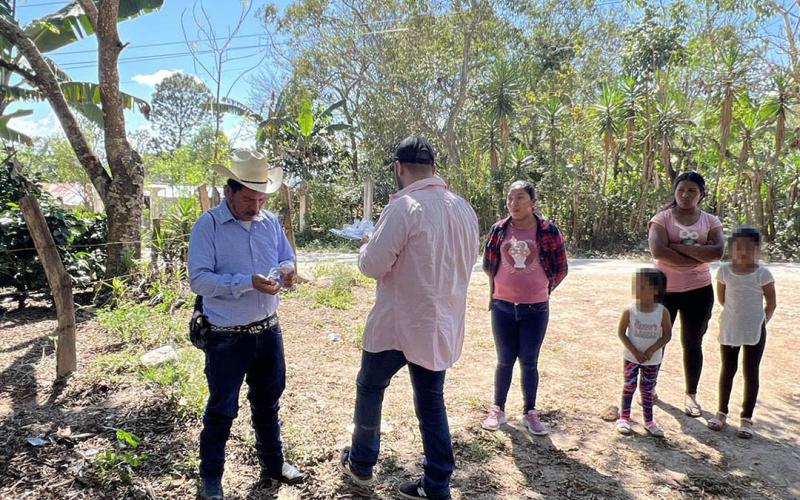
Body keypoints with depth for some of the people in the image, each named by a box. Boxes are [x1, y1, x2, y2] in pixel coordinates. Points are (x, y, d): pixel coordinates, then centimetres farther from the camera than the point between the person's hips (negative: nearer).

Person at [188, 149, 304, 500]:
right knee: (222, 410, 9)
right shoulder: (208, 225, -14)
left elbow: (287, 262, 9)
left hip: (268, 331, 5)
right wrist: (248, 282, -31)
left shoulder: (271, 223, 1)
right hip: (227, 338, -5)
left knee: (267, 401, 20)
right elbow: (199, 279, -21)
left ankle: (273, 463, 40)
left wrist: (288, 275, -16)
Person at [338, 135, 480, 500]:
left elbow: (373, 265, -17)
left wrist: (366, 247, 5)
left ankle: (360, 464, 34)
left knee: (370, 388, 17)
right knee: (431, 401, 16)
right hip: (442, 324, 6)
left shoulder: (404, 207, -19)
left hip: (400, 323, -6)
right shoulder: (465, 210, 4)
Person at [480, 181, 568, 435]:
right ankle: (498, 410, 27)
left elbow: (560, 270, 2)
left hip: (536, 309, -1)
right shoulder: (499, 229, -2)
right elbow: (488, 266, 9)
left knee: (529, 363, 9)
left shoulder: (548, 231, -7)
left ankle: (530, 413, 25)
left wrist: (541, 290, 9)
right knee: (505, 361, 10)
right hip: (503, 307, 1)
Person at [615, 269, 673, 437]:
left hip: (652, 359, 1)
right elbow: (621, 333, -8)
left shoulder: (663, 312, -12)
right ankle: (624, 418, 21)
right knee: (629, 387, 8)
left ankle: (649, 421, 26)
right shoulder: (629, 311, -14)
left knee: (647, 390, 13)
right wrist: (635, 351, -15)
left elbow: (667, 335, -7)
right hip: (631, 357, -1)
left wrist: (651, 350, -17)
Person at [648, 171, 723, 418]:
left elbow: (717, 252, -14)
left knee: (693, 344, 11)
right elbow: (658, 251, -20)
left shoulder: (710, 221, 3)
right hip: (664, 289, -2)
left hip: (699, 291, 2)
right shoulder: (662, 218, -5)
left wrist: (679, 247, -19)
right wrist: (699, 257, -16)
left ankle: (691, 395, 25)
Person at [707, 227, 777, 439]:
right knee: (727, 370, 12)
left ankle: (747, 418, 17)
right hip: (729, 328, 2)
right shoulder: (724, 271, -4)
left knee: (751, 373, 6)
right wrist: (736, 313, 7)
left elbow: (771, 303, -1)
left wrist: (761, 321, -2)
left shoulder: (763, 274, -9)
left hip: (754, 331, -2)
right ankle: (721, 412, 25)